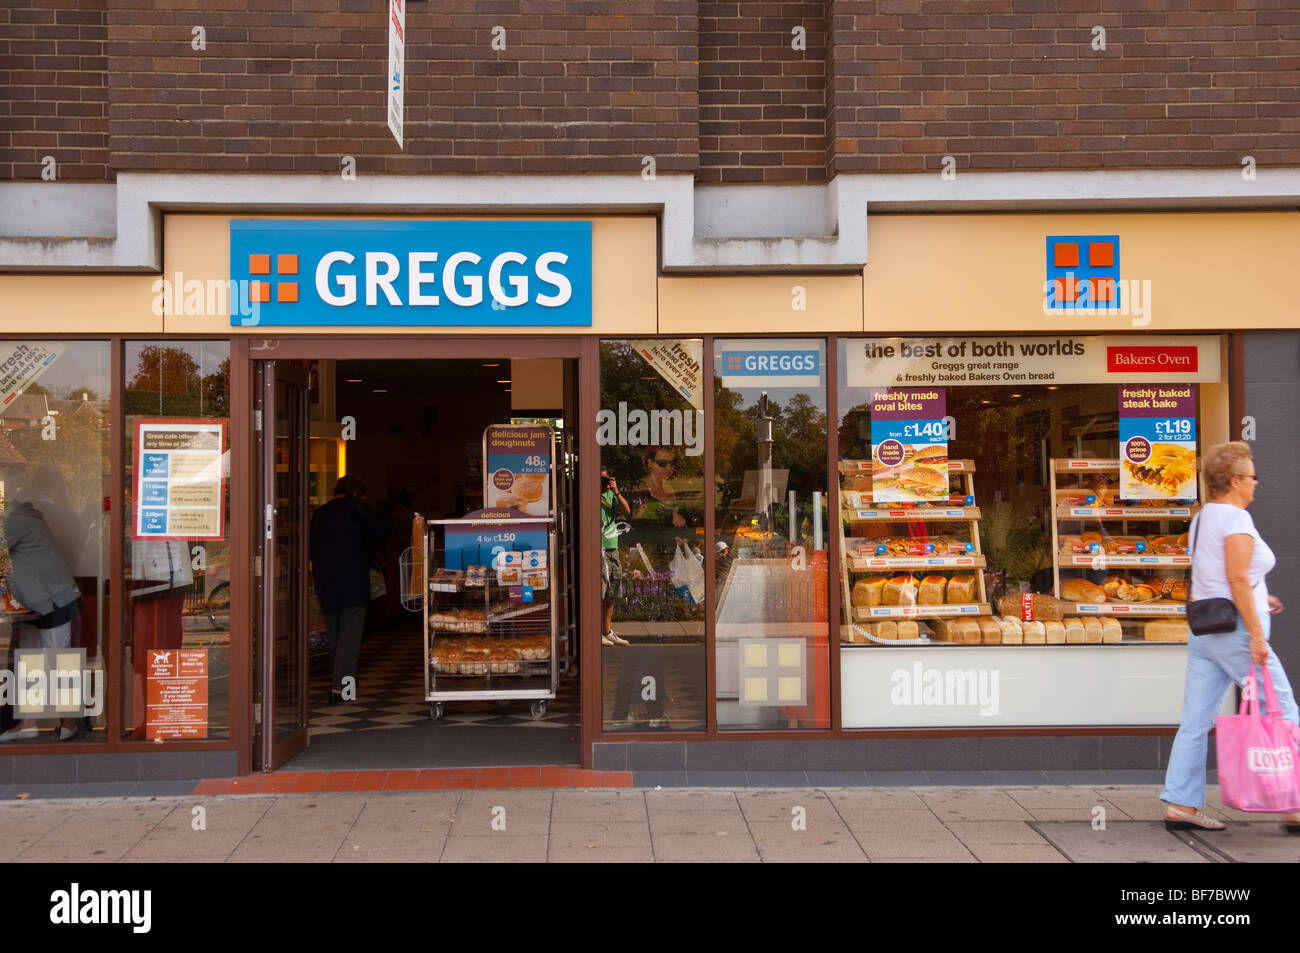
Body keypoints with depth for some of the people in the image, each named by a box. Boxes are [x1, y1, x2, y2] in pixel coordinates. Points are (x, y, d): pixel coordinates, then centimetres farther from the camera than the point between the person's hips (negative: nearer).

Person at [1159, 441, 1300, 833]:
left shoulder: (1202, 518, 15)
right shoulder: (1235, 517, -12)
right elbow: (1237, 579, -20)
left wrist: (1256, 598, 24)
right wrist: (1256, 632, -19)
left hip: (1203, 631, 9)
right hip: (1234, 628, -9)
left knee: (1195, 722, 6)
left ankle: (1180, 805, 7)